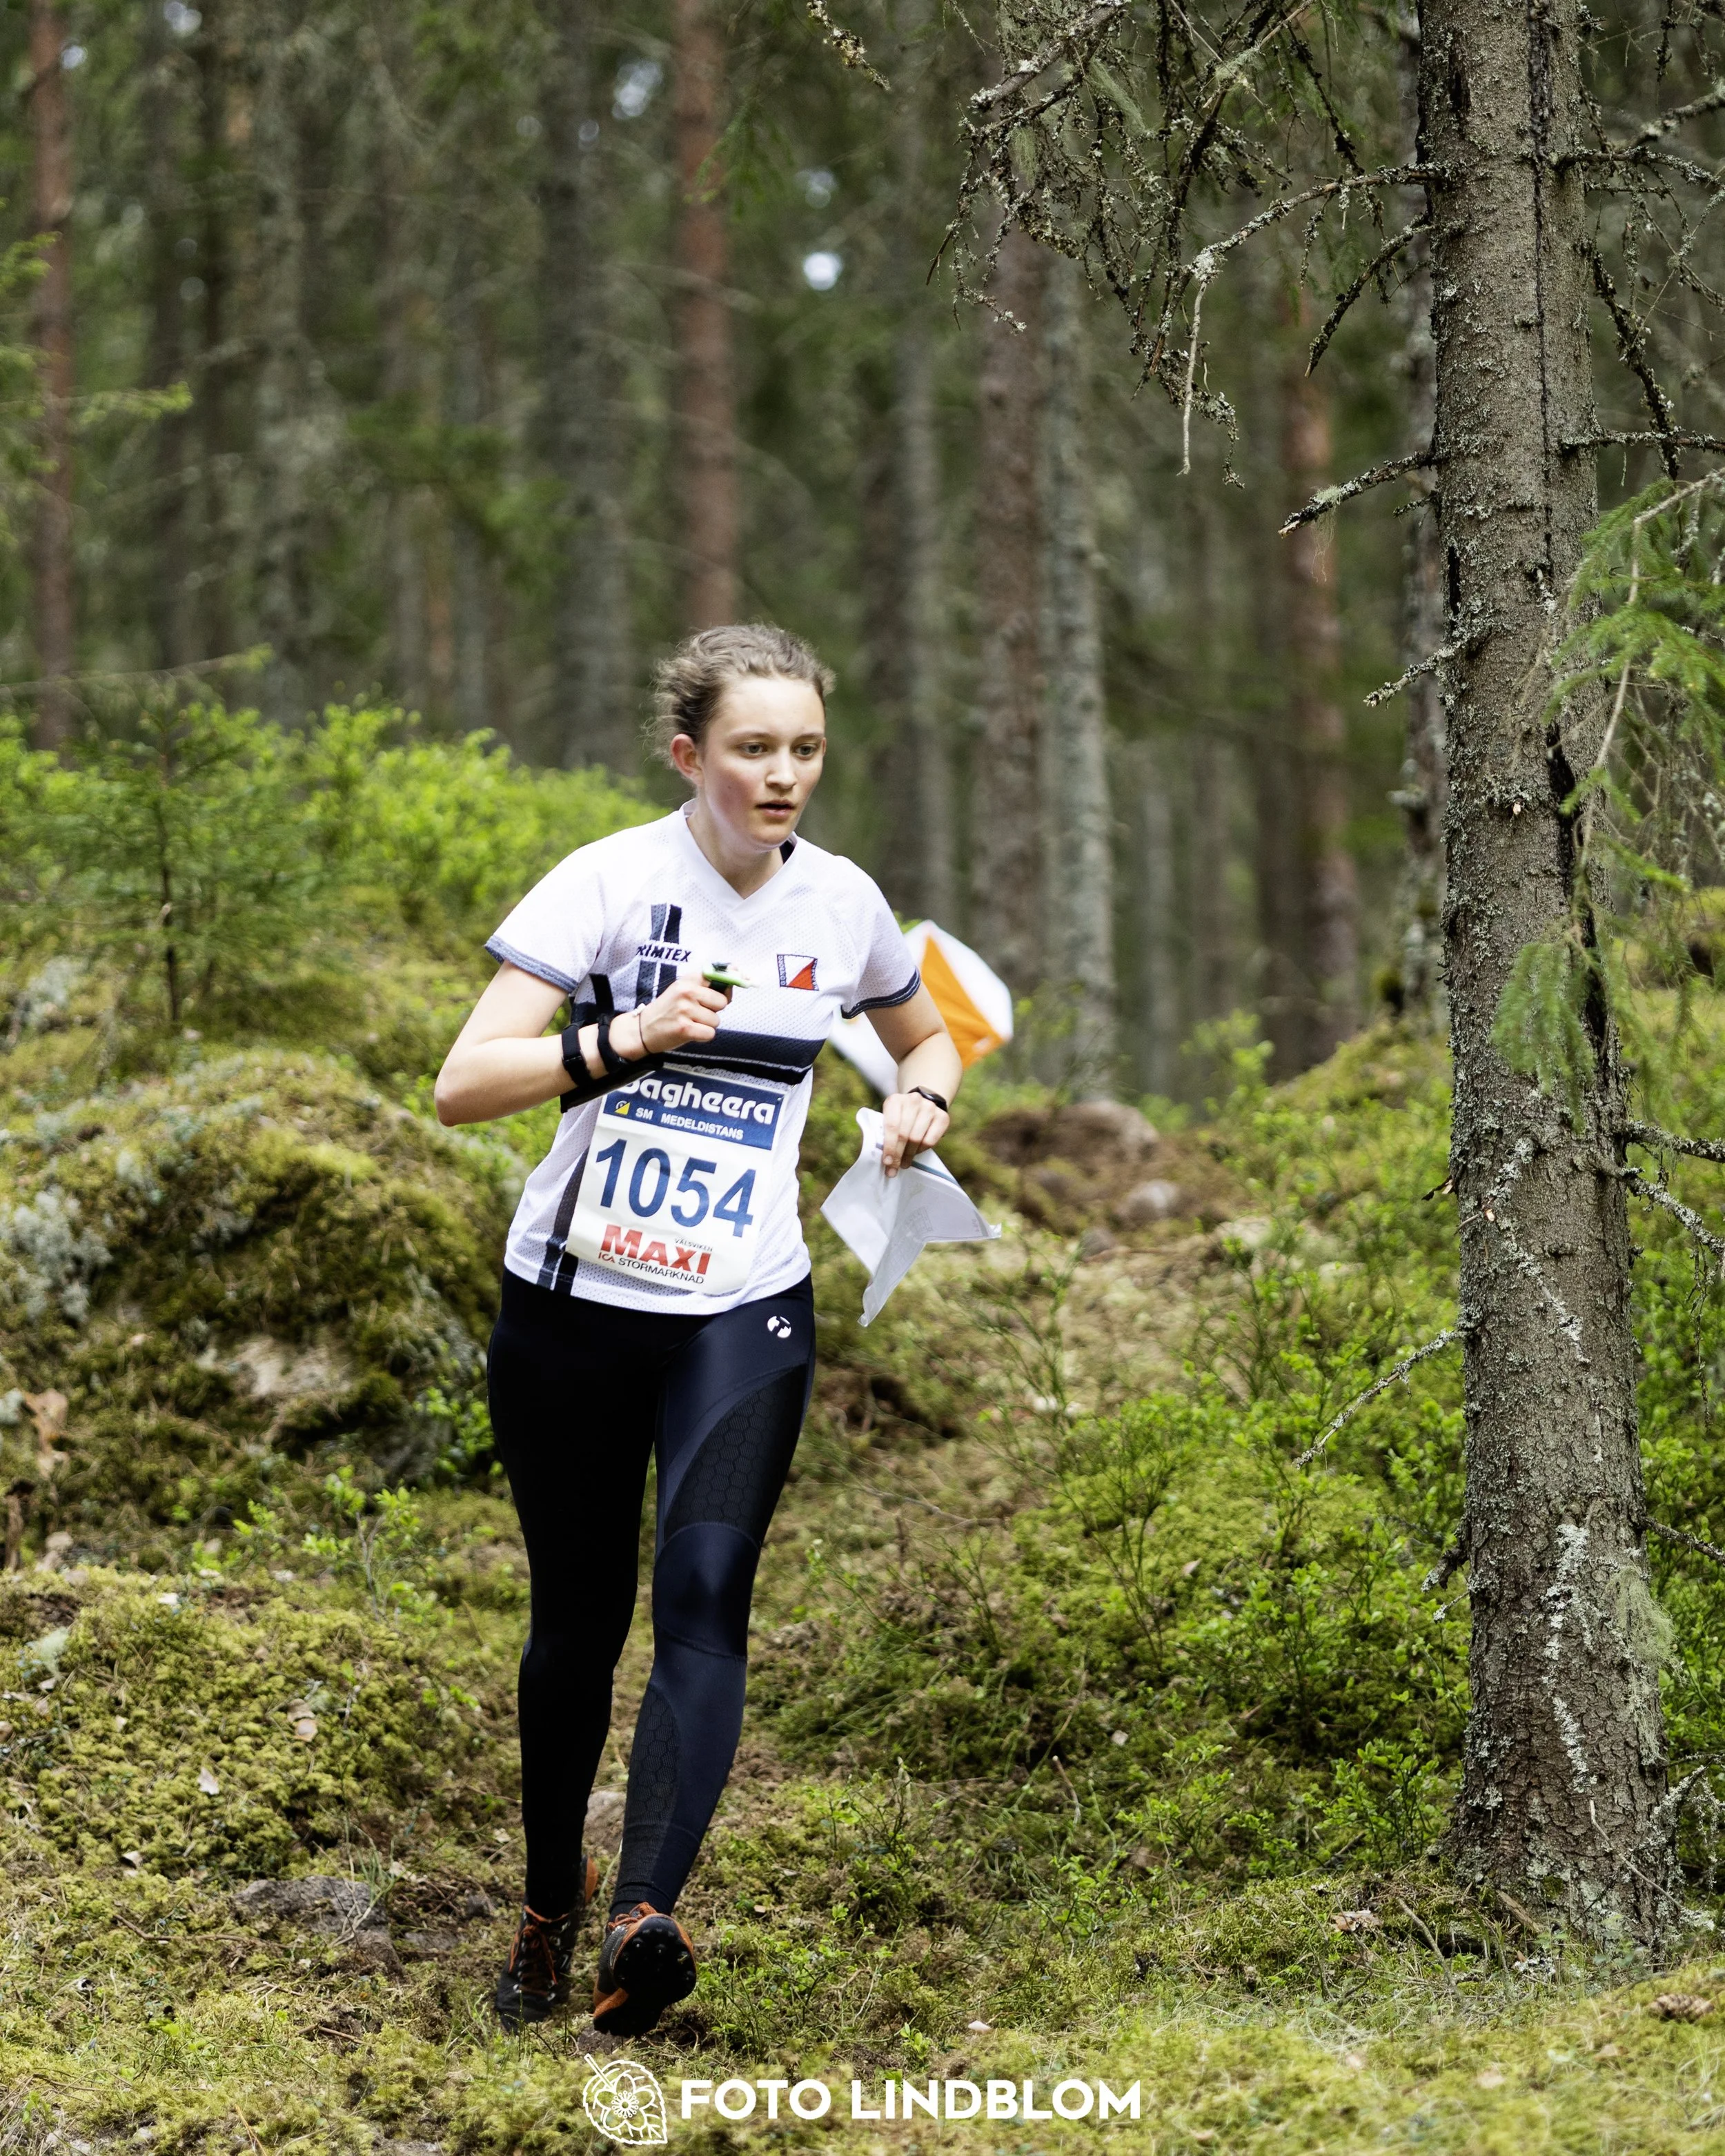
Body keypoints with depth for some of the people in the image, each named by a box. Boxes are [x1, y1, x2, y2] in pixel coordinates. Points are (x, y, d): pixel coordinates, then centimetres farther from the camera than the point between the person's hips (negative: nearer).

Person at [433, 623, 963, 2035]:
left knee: (705, 1593, -19)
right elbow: (463, 1086, -18)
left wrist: (923, 1099, 0)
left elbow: (929, 1033, 23)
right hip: (572, 1302, -1)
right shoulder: (612, 882, -10)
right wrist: (622, 1041, -32)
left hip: (744, 1311, 2)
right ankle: (550, 1905, 31)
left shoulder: (842, 903, 2)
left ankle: (643, 1925, -29)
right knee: (579, 1616, 9)